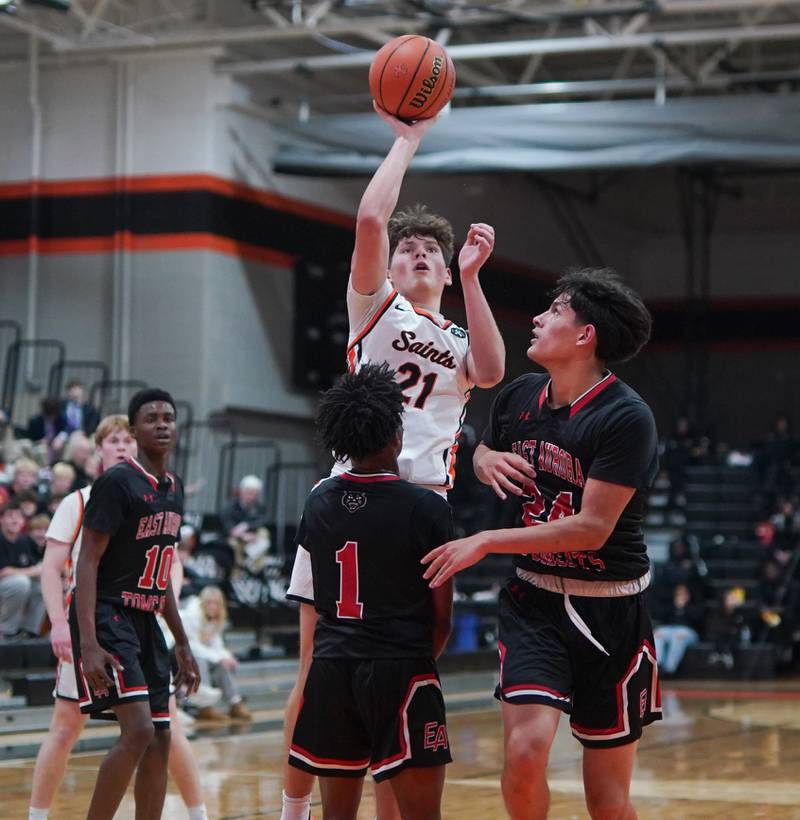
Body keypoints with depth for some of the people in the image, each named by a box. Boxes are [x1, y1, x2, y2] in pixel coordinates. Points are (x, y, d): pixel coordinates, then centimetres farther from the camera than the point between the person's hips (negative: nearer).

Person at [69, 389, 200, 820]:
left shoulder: (174, 490, 13)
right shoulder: (117, 482, -12)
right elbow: (88, 562, -15)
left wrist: (182, 644, 21)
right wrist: (88, 644, -24)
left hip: (145, 622, 9)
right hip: (107, 619, -9)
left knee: (160, 742, 6)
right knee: (138, 731, -20)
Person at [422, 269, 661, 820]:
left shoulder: (627, 417, -17)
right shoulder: (520, 396, 3)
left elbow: (592, 528, -21)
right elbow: (485, 453, 25)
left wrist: (487, 542, -17)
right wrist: (487, 459, 0)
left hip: (608, 609, -4)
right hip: (533, 599, 4)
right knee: (526, 752, -17)